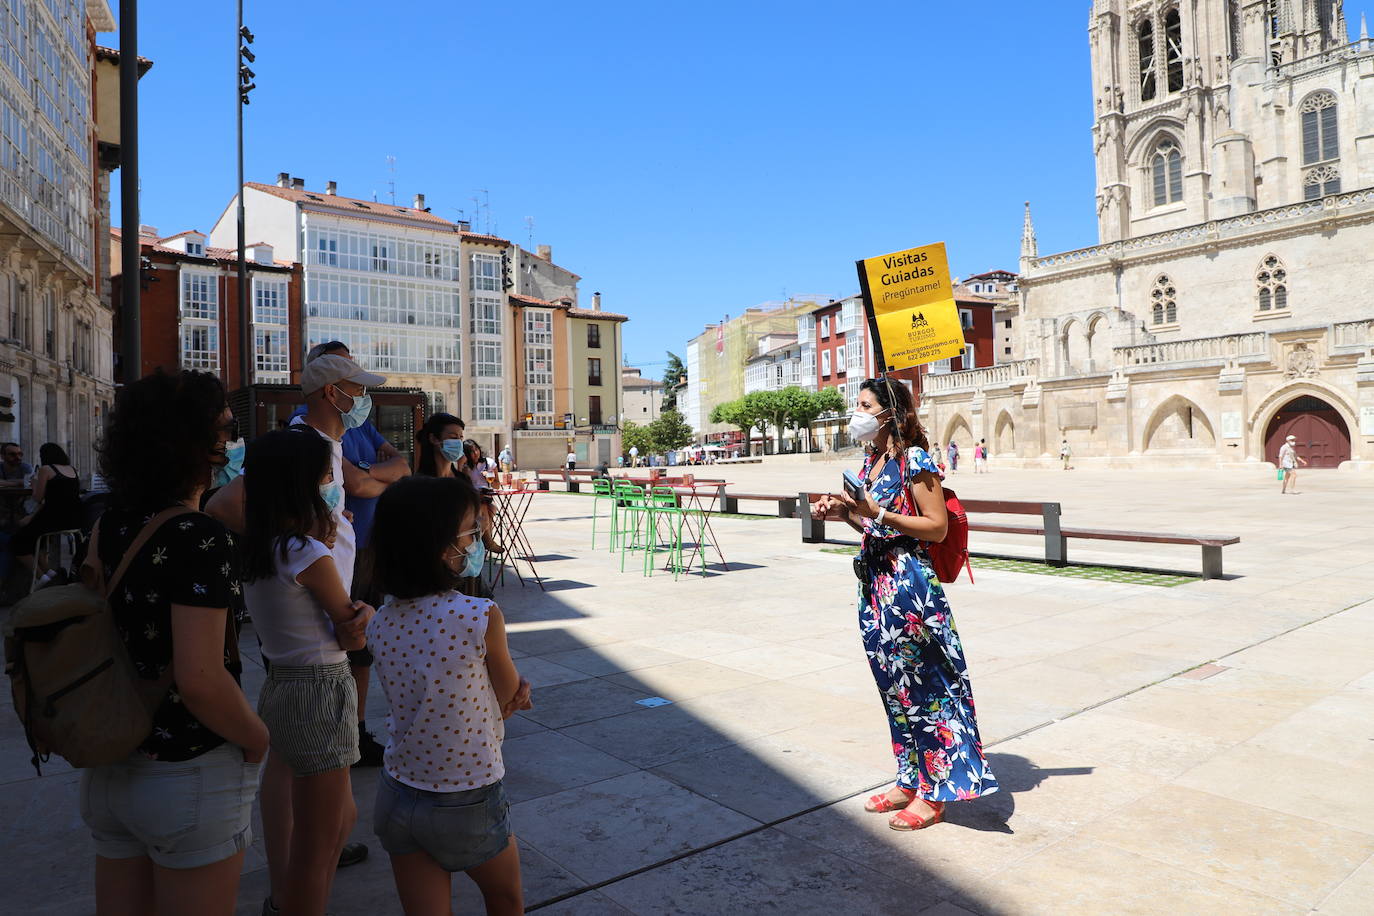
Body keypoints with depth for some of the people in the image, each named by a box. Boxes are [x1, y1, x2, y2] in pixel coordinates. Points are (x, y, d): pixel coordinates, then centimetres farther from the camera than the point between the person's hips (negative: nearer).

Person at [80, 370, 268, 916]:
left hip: (109, 766, 7)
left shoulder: (112, 522, -2)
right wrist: (256, 739, -12)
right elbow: (200, 680, -27)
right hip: (190, 778, -7)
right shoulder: (201, 541, -24)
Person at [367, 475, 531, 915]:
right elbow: (510, 694, -7)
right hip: (468, 805, -4)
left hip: (397, 797, 4)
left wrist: (507, 698, -2)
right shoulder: (481, 617, -25)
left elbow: (437, 699, 3)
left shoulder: (381, 622, -7)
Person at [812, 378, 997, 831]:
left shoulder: (914, 460, -12)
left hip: (908, 584, -9)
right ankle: (909, 781, 29)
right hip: (875, 582, 9)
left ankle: (934, 794, 15)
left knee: (924, 686, 2)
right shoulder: (871, 462, 12)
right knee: (895, 688, 16)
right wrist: (842, 510, 2)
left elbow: (937, 527, -15)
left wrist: (878, 512, -21)